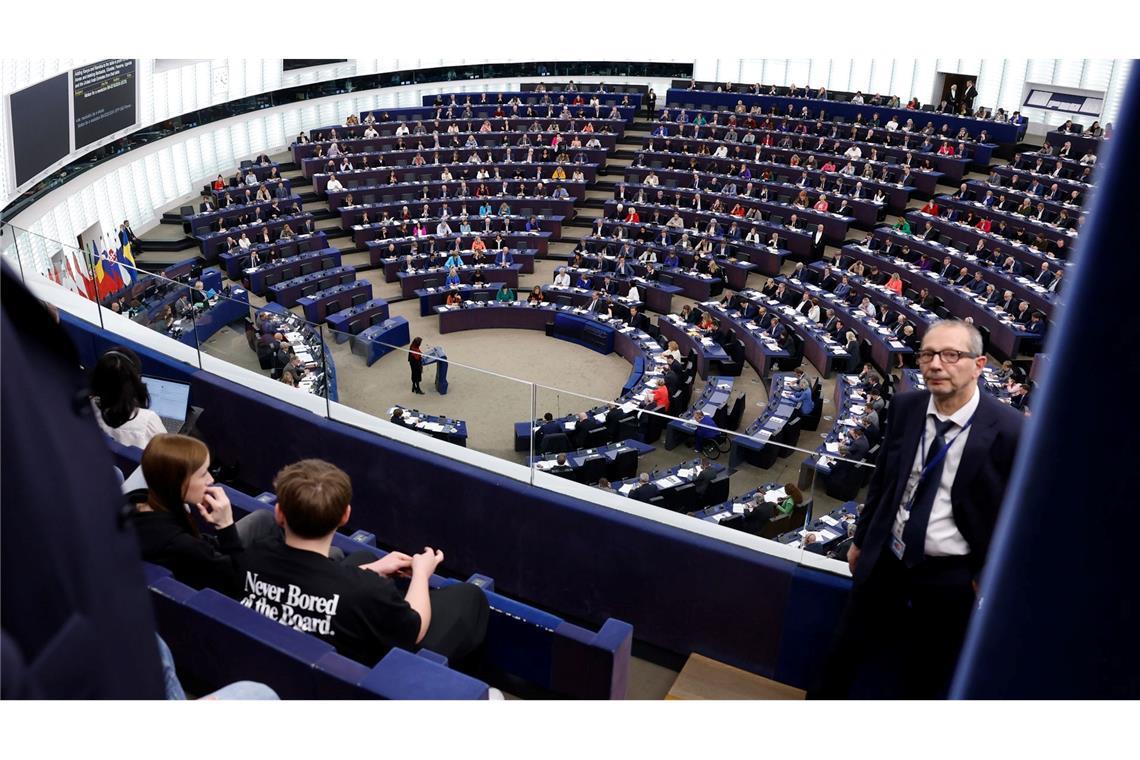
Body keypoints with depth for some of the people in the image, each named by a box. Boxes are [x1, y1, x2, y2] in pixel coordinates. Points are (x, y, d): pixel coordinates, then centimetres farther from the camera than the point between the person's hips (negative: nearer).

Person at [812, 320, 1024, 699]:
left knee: (929, 676, 17)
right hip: (886, 561, 4)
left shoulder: (1009, 430, -19)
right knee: (845, 653, 18)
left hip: (950, 577, -4)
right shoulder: (905, 407, -5)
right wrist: (862, 538, 13)